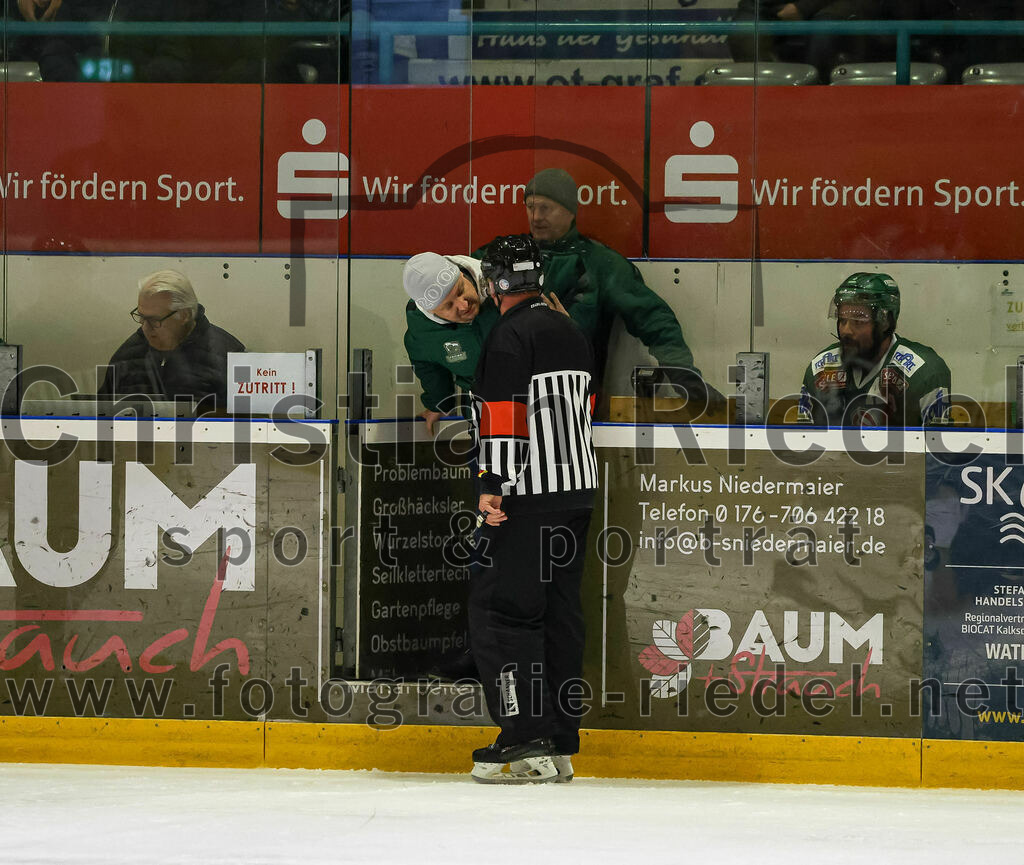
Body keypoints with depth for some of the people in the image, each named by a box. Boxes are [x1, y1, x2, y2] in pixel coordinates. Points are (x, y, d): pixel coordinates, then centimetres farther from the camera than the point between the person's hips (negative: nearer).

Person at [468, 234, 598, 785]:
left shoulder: (510, 336, -11)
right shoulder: (572, 334, 16)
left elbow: (505, 414, -18)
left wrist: (494, 486, -18)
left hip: (528, 499, -9)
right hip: (576, 493, 9)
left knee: (501, 611, -6)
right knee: (560, 614, 10)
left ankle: (525, 742, -13)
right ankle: (560, 747, 11)